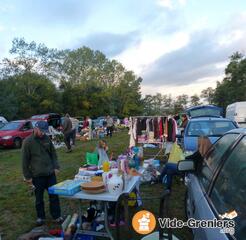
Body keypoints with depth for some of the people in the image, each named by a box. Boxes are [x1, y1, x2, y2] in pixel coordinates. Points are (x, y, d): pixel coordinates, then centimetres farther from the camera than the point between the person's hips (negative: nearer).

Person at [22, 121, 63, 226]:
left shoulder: (47, 139, 2)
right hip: (37, 175, -2)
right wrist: (27, 176, -4)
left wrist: (56, 167, 0)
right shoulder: (28, 141, -8)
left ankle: (57, 216, 23)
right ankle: (40, 217, 32)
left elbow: (53, 154, 10)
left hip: (50, 173, 3)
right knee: (39, 198, 13)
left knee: (54, 195, 9)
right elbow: (25, 161, -5)